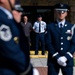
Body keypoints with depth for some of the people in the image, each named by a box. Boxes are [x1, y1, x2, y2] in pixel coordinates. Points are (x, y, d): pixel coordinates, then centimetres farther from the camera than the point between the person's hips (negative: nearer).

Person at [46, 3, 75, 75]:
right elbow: (48, 43, -4)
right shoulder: (50, 27, 3)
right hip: (53, 59, -1)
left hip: (68, 60, 2)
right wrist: (57, 57, -13)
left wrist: (66, 57, -11)